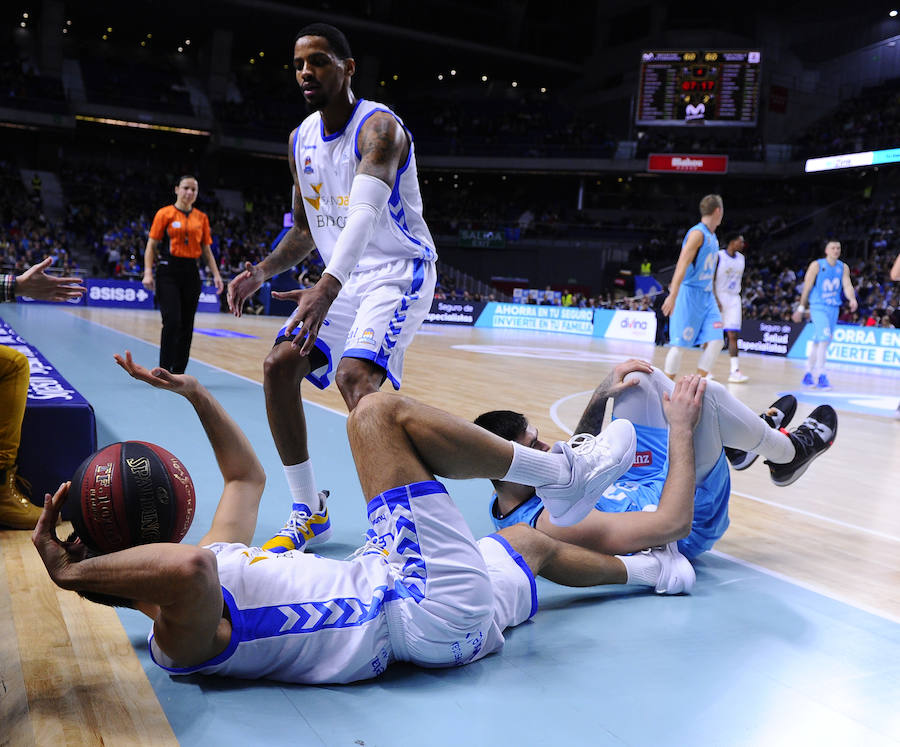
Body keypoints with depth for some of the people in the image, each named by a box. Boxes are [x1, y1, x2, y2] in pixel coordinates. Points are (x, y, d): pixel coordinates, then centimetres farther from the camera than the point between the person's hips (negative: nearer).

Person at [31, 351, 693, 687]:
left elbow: (248, 477, 22)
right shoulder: (181, 637, -18)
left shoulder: (213, 556, 10)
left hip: (433, 614, 9)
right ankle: (562, 473, 5)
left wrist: (195, 394, 17)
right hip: (429, 608, -9)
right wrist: (72, 572, -28)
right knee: (379, 413, -9)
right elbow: (190, 570, -44)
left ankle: (648, 569, 57)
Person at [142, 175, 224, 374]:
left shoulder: (201, 218, 12)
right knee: (172, 321, -14)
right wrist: (148, 272, -10)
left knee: (187, 325, 5)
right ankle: (164, 371, -5)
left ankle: (178, 373, 14)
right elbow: (152, 245, 0)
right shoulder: (165, 214, 1)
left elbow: (206, 250, 16)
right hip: (168, 271, -4)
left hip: (191, 272, 4)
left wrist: (216, 274, 6)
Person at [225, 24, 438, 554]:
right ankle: (310, 513, 8)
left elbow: (366, 211, -37)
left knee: (355, 375, -29)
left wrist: (327, 287, -52)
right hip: (345, 276, 8)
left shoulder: (379, 127, -17)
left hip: (400, 271, -8)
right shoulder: (301, 140, 8)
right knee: (279, 366, -4)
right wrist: (263, 271, -3)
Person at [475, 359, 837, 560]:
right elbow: (673, 524, -40)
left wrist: (600, 397, -4)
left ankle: (741, 442, 22)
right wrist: (681, 427, -36)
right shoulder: (554, 525, -39)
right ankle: (787, 453, 10)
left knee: (641, 379, 6)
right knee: (706, 393, -22)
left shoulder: (505, 499, -10)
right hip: (689, 525, -9)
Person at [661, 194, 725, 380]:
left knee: (715, 341, -1)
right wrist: (673, 295, -28)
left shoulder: (712, 237, 16)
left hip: (706, 296, 9)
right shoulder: (697, 233, -12)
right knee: (680, 344, -5)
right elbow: (682, 264, -20)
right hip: (690, 294, -9)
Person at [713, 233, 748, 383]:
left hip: (734, 298, 5)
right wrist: (715, 299, -18)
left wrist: (737, 295, 13)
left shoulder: (741, 258, 10)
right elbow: (710, 279, -11)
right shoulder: (719, 256, -9)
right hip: (719, 297, -5)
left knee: (733, 335, -3)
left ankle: (735, 371, -7)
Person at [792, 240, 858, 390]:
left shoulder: (843, 267, 8)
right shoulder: (816, 265, -6)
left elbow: (847, 285, -1)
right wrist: (801, 308, -4)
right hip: (818, 307, -5)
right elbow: (807, 287, -4)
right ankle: (821, 376, -17)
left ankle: (808, 374, 21)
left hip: (834, 308, 5)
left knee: (818, 342, 11)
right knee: (824, 338, -19)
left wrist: (852, 299, -23)